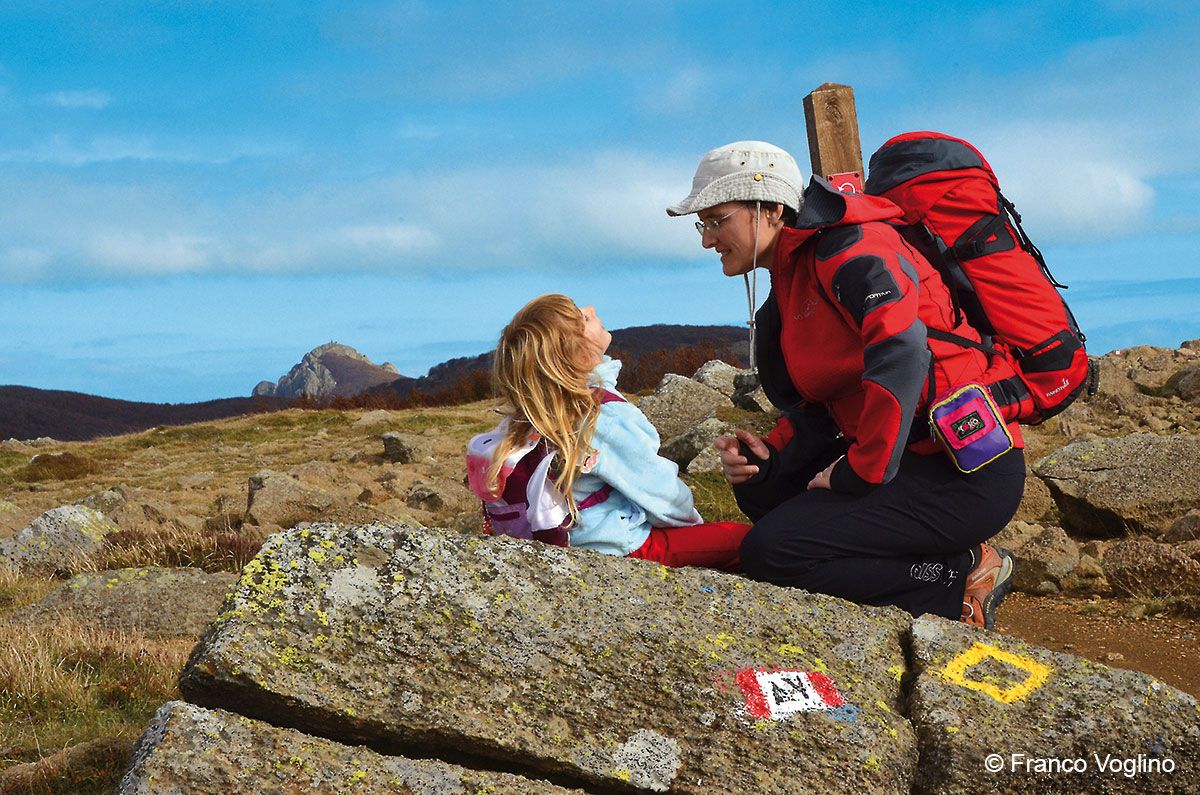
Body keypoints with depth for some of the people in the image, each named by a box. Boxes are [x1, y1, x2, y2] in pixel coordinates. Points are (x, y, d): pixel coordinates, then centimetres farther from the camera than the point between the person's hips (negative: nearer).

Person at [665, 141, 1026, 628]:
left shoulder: (852, 247, -14)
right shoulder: (787, 290, 17)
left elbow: (902, 355, -29)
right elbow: (816, 409, 19)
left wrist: (857, 473, -22)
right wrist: (769, 456, -1)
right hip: (909, 458, 10)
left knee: (768, 553, -16)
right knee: (761, 492, 15)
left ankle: (962, 579, -6)